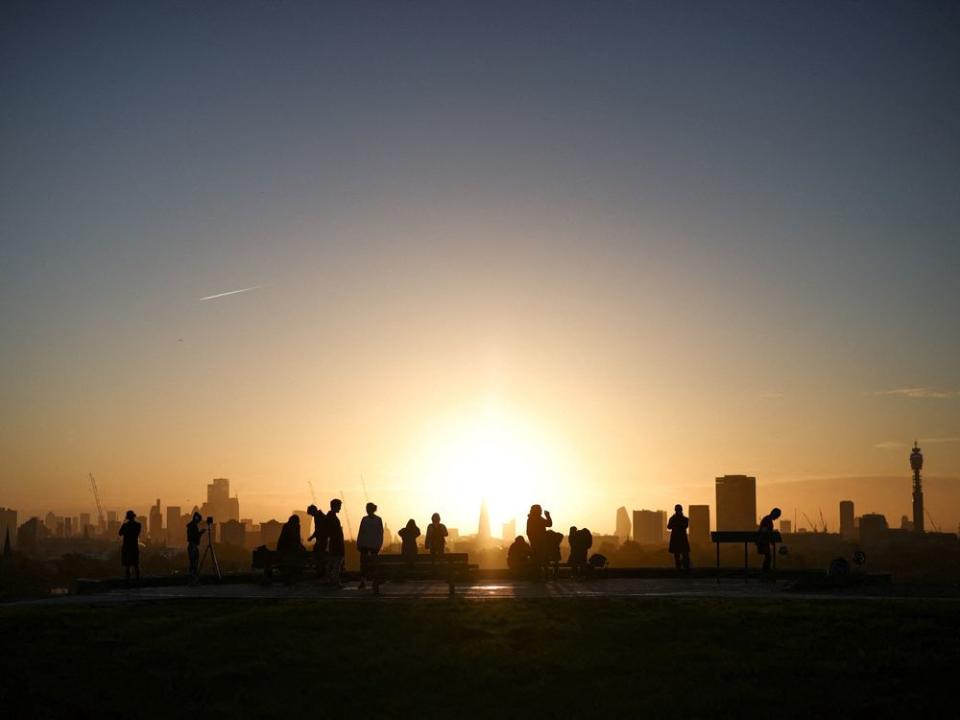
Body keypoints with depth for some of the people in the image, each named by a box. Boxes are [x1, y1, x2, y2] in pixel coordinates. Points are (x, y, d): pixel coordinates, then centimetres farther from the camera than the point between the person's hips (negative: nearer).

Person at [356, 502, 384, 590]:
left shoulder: (378, 520, 0)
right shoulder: (364, 519, 8)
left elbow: (380, 533, -1)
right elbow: (360, 532, 9)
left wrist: (379, 545, -7)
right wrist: (358, 544, 4)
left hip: (373, 545, -2)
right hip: (364, 544, 2)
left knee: (373, 563, 2)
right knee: (363, 563, -4)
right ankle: (362, 581, -3)